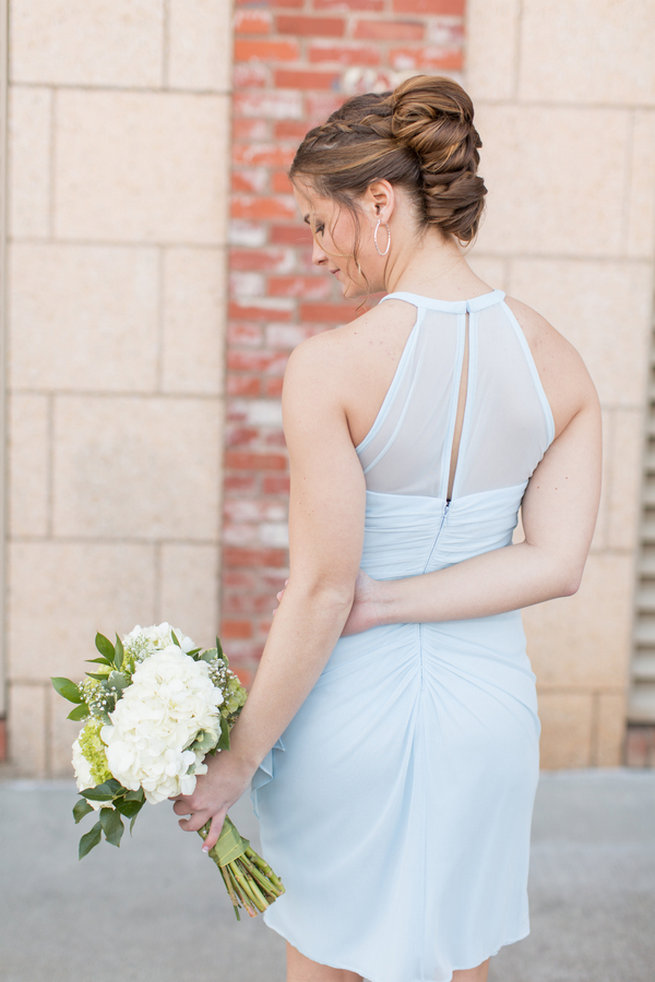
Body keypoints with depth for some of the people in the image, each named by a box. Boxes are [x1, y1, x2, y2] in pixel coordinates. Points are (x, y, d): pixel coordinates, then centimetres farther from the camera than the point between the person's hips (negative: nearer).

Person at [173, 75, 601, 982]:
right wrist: (384, 603, -11)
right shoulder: (558, 361, -4)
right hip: (488, 704, 4)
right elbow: (557, 562, -10)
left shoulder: (329, 367, -20)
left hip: (349, 705, -4)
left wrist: (238, 758, -9)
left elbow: (321, 591, -19)